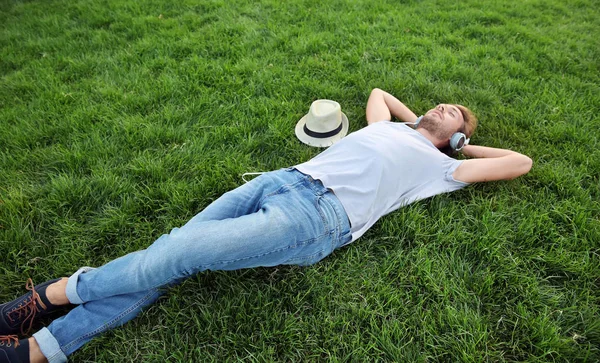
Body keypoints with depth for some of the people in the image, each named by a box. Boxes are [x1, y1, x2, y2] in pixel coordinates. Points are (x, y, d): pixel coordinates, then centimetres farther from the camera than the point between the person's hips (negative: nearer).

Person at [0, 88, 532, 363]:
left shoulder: (440, 166, 17)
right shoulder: (389, 127, 30)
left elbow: (521, 161, 21)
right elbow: (378, 90, 49)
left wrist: (467, 145, 30)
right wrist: (414, 118, 44)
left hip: (318, 218, -6)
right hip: (284, 180, 6)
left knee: (178, 254, -17)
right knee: (168, 253, -7)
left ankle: (53, 293, 5)